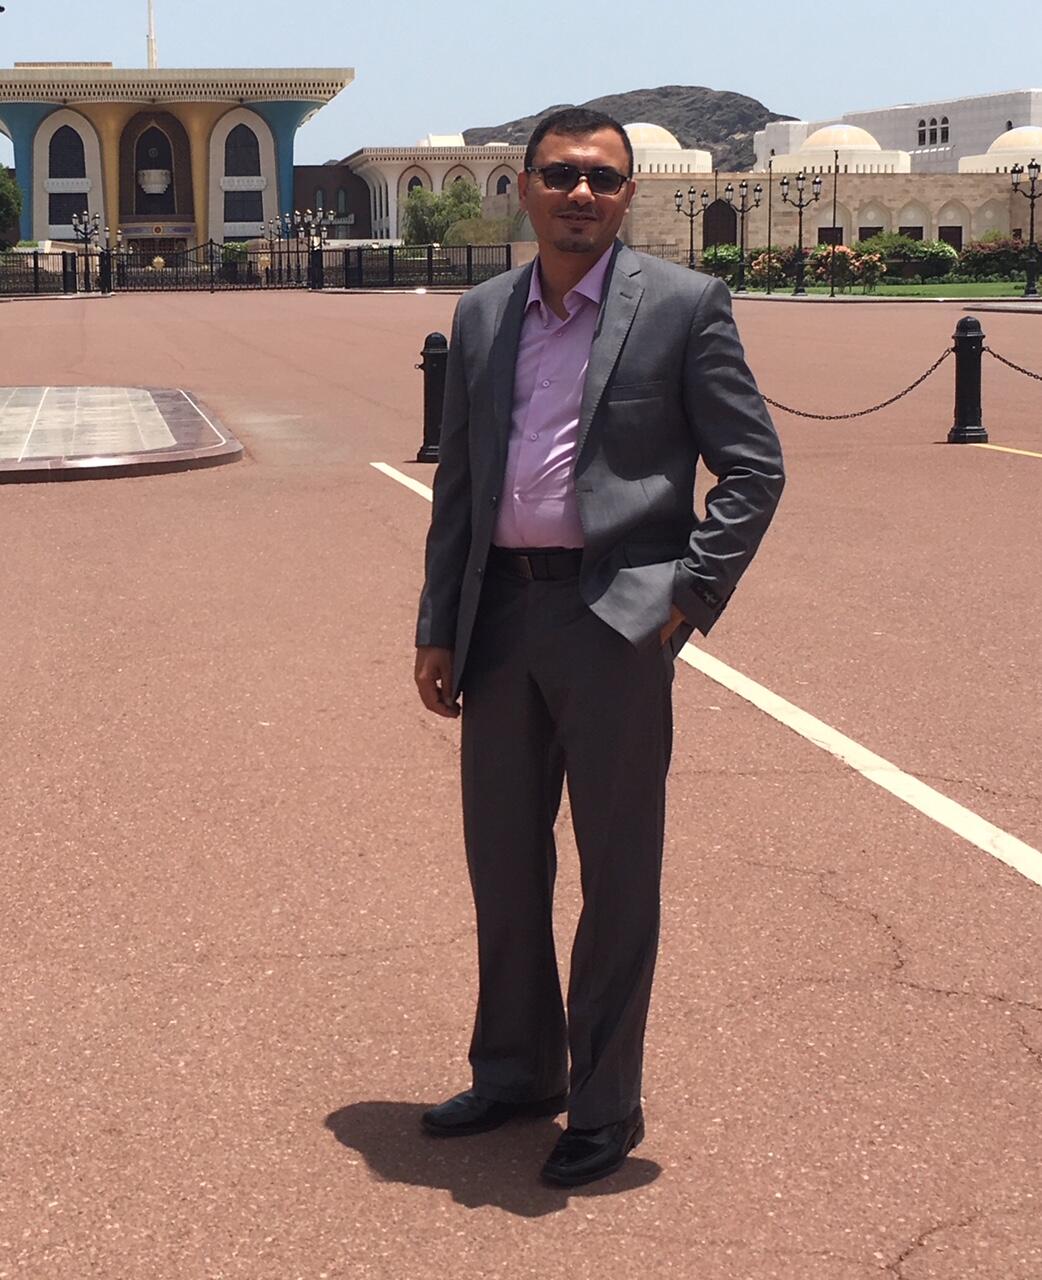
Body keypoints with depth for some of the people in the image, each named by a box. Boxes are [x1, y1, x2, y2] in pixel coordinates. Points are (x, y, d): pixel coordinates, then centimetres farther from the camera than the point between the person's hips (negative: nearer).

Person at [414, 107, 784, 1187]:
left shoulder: (683, 305, -3)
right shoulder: (482, 315, 11)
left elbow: (753, 468, -2)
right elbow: (457, 479, 14)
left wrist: (689, 598, -10)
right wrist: (438, 629, 10)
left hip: (616, 616, -5)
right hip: (502, 615, 5)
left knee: (617, 874, 4)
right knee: (501, 858, 14)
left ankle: (606, 1106, 17)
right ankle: (515, 1072, 32)